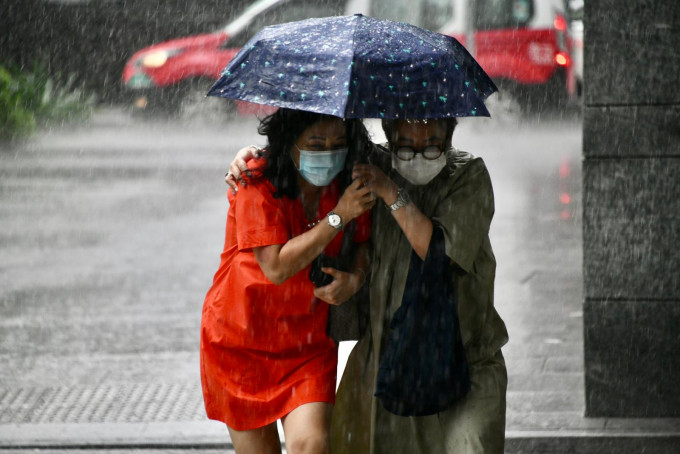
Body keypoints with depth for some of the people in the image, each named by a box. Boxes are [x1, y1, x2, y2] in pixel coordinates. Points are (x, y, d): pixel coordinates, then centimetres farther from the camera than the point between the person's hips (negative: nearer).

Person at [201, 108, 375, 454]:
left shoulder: (347, 184, -7)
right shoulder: (256, 185, -20)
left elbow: (364, 244, 7)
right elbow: (276, 266, -27)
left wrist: (355, 277, -16)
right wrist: (338, 217, -29)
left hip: (308, 338, 2)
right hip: (241, 337, -2)